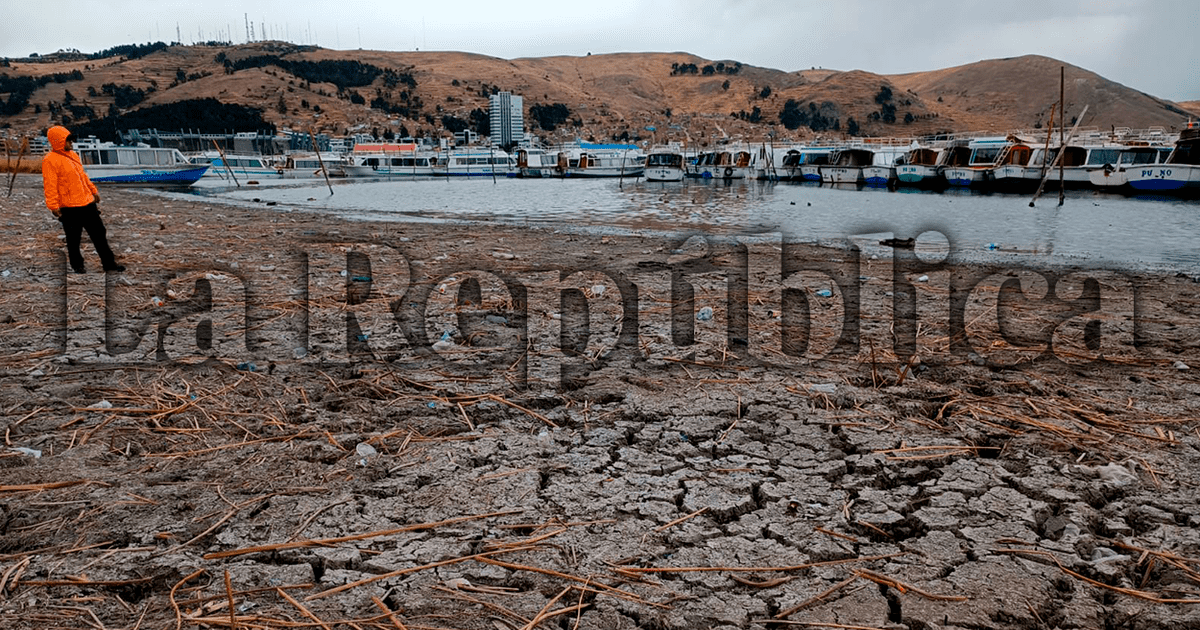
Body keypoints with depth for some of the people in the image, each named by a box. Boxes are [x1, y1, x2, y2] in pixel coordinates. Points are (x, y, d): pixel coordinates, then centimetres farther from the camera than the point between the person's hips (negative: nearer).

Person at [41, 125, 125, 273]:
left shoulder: (73, 154, 13)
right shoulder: (50, 160, -12)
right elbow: (50, 185, -16)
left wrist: (93, 190, 25)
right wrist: (53, 206, -19)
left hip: (88, 203, 8)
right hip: (70, 208, -7)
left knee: (99, 234, 10)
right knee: (73, 238, 6)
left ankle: (109, 262, 17)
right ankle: (77, 265, 20)